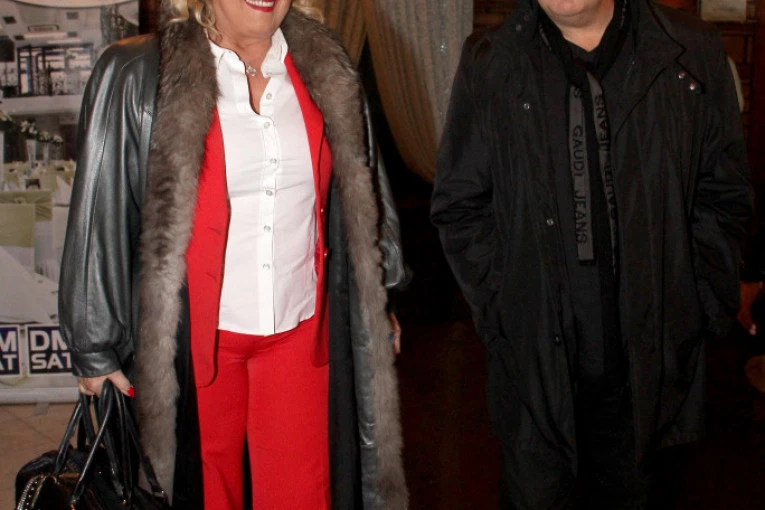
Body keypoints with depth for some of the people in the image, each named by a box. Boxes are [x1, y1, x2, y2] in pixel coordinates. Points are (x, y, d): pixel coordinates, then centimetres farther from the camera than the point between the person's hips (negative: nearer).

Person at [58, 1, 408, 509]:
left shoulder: (326, 70, 2)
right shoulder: (136, 77, -8)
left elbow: (362, 194, 13)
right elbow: (100, 215, -3)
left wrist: (377, 302, 16)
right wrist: (96, 345, 0)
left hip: (299, 328, 3)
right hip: (193, 334, -2)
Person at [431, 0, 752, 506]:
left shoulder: (693, 53, 2)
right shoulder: (488, 64, 1)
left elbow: (724, 198, 6)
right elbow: (457, 208, 3)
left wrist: (702, 310, -1)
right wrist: (500, 311, -3)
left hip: (652, 362, 1)